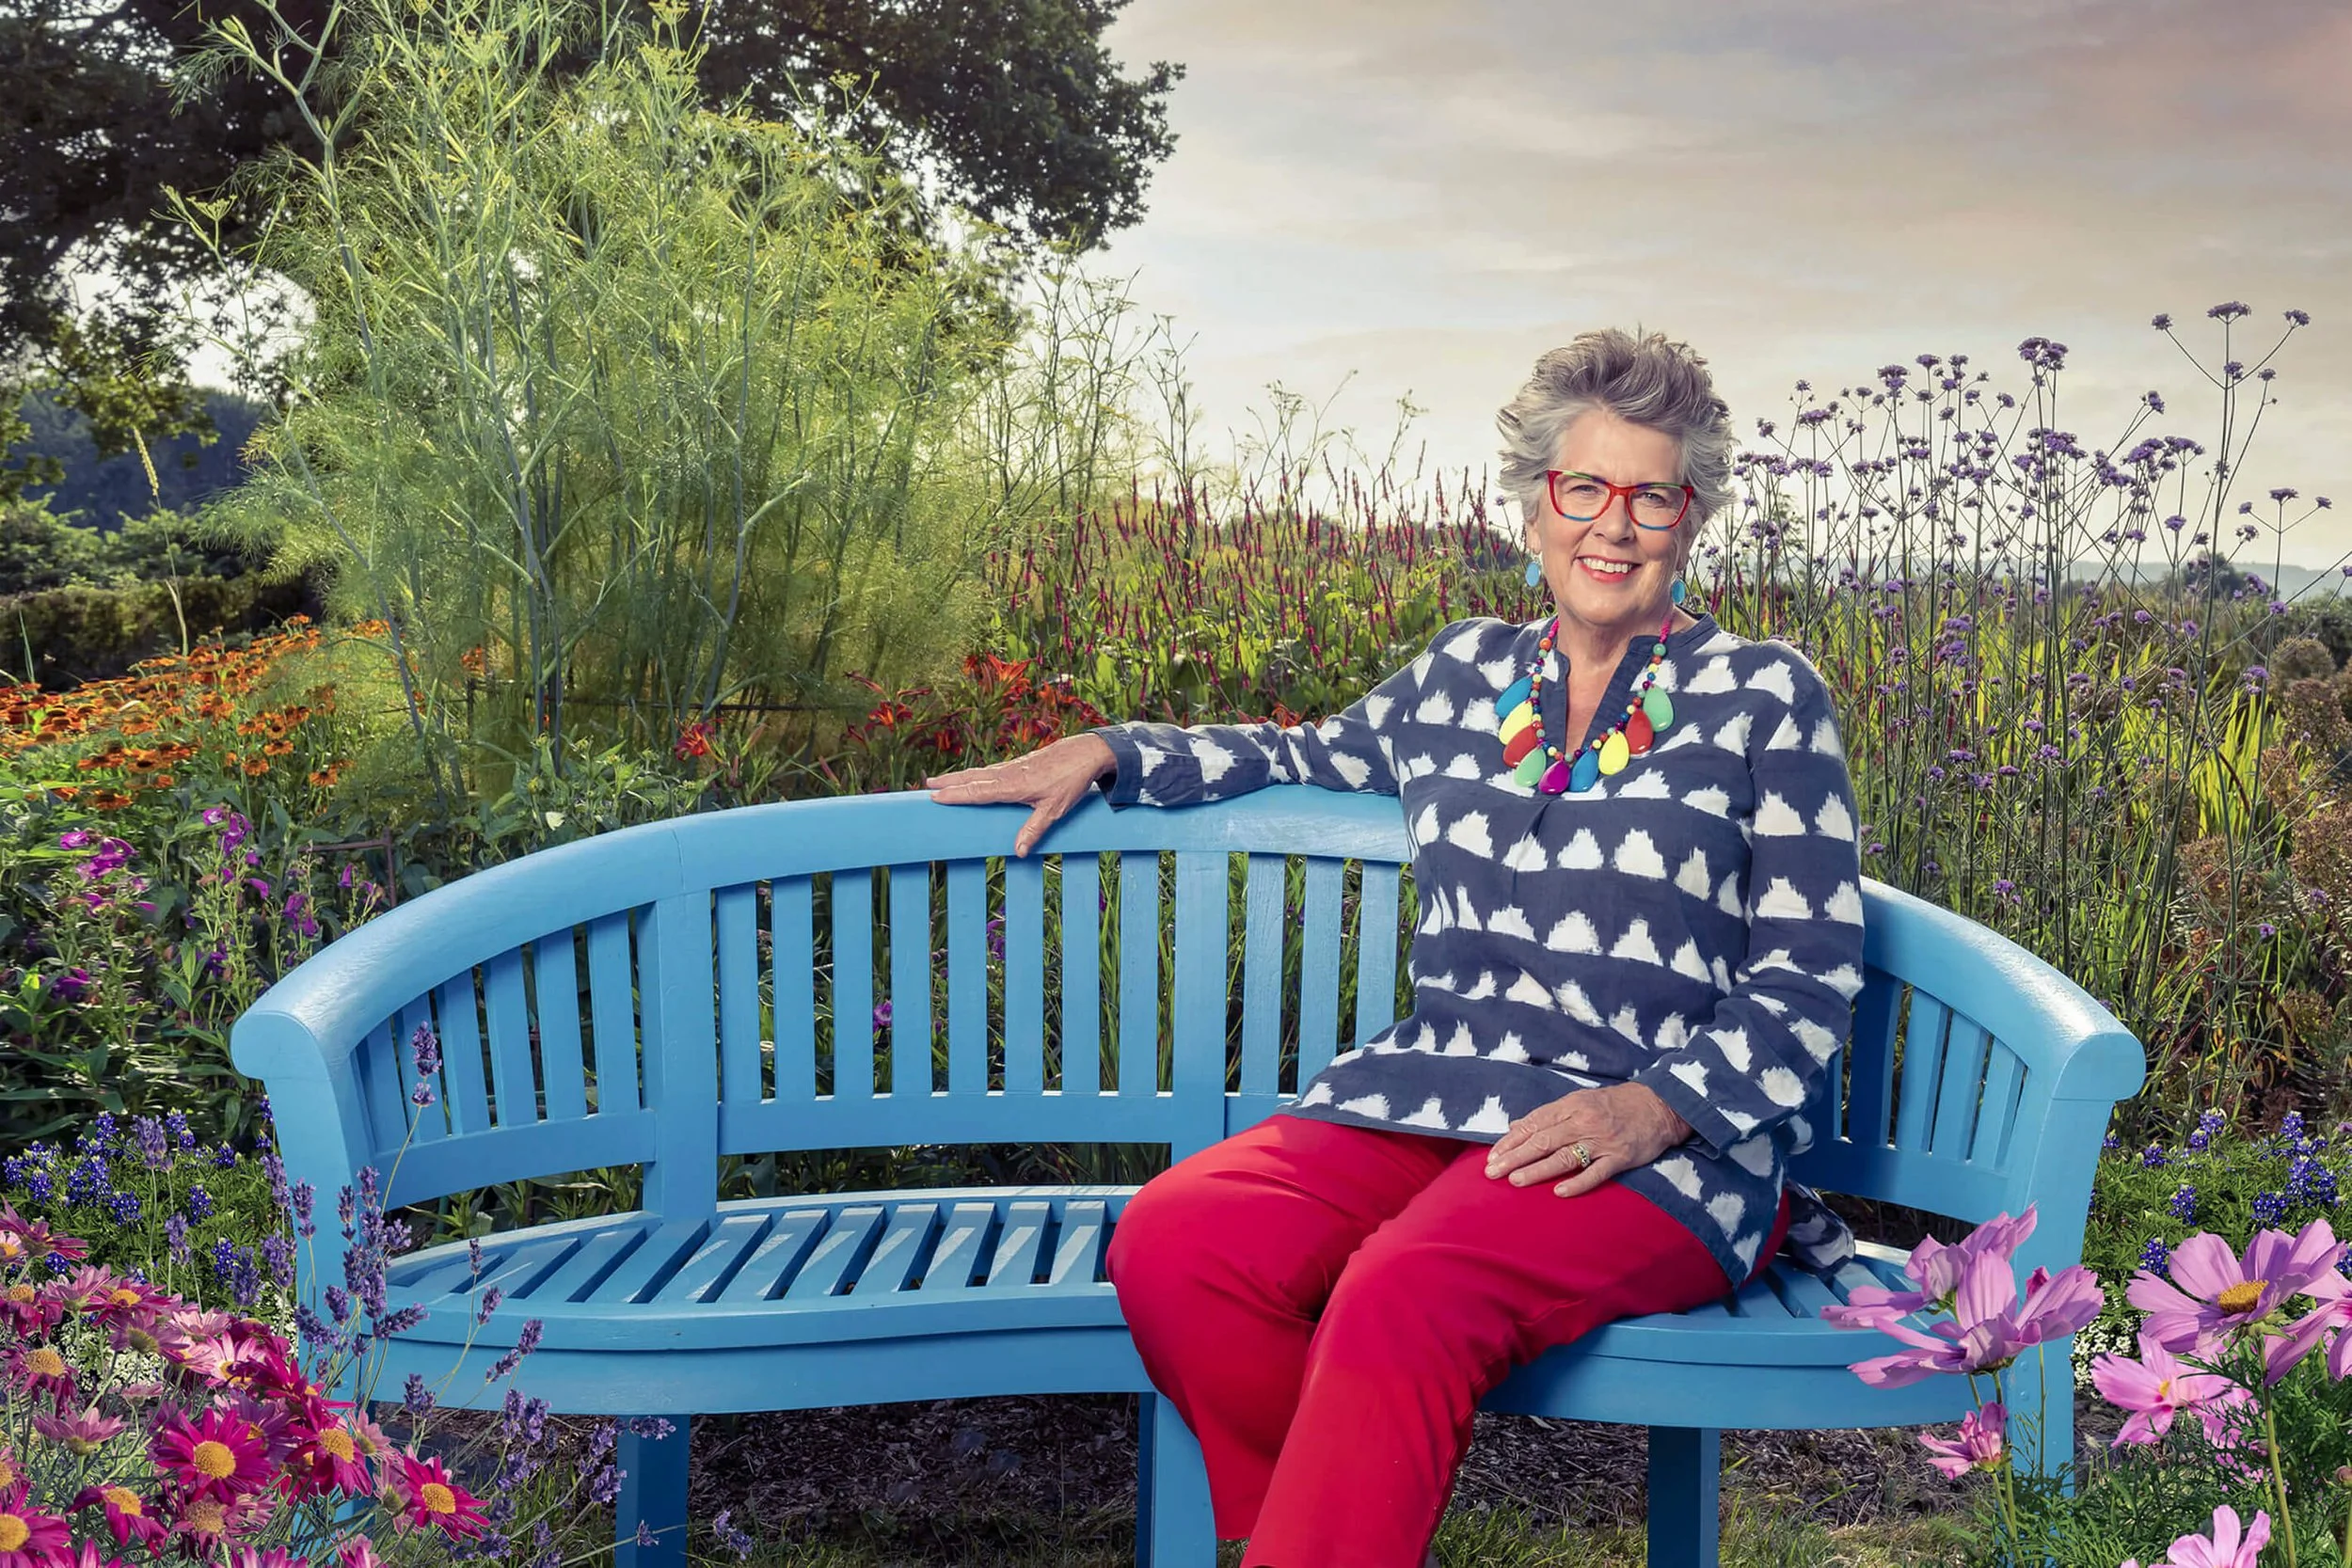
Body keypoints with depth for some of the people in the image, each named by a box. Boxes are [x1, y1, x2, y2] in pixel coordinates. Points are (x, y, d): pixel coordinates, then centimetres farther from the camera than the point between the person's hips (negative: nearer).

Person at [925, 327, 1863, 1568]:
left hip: (1664, 1143, -4)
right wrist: (1107, 754, 24)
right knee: (1172, 1242, -25)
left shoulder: (1763, 698, 6)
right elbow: (1315, 756, 36)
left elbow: (1809, 979, 3)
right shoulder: (1467, 670, 17)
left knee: (1400, 1304, -36)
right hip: (1428, 1093, 5)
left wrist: (1657, 1106, -15)